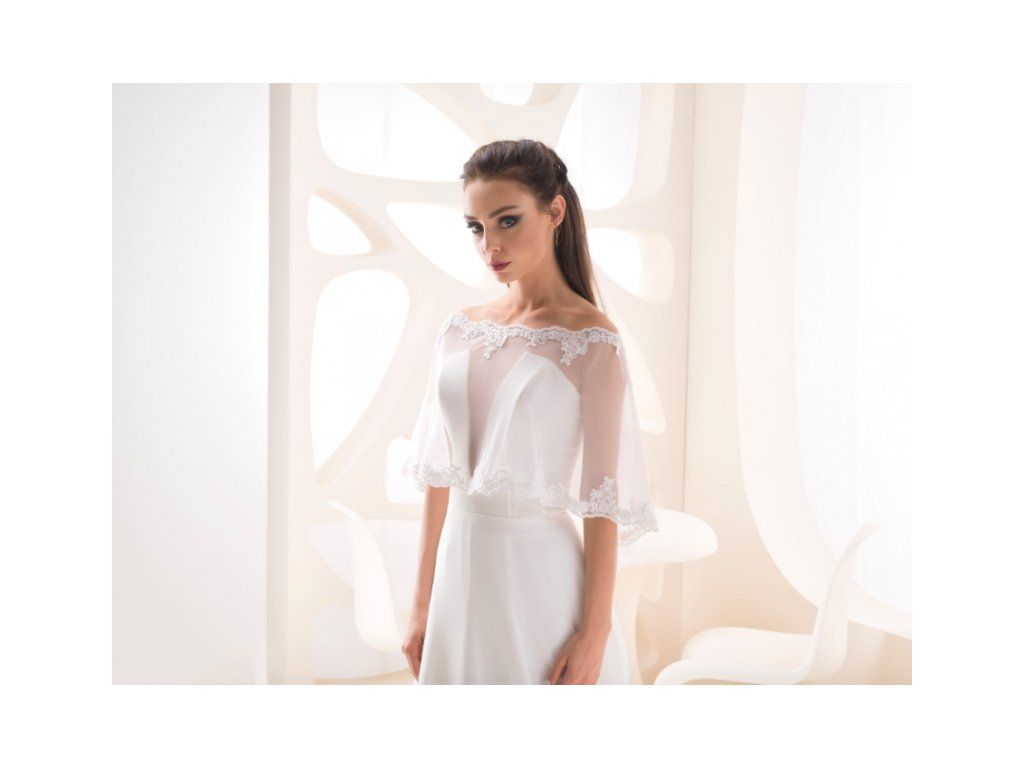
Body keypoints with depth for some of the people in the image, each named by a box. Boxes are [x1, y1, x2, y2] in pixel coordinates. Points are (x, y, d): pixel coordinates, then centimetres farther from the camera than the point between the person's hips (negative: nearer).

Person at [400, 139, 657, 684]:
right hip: (462, 568, 5)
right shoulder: (459, 330, 5)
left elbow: (602, 497, -12)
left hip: (541, 574, -5)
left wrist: (595, 633, -13)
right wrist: (422, 605, 8)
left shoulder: (591, 338, -10)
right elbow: (438, 473, 7)